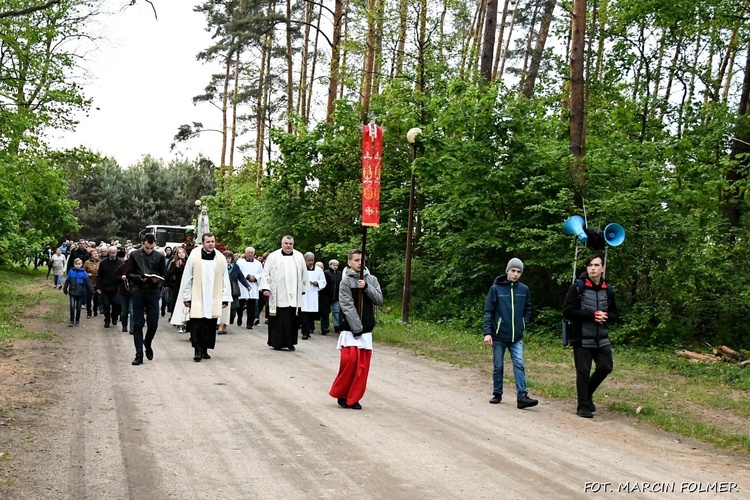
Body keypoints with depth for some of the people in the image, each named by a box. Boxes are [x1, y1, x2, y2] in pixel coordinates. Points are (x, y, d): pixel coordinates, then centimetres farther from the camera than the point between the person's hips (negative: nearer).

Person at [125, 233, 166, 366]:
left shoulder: (159, 257, 5)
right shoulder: (134, 255, 2)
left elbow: (163, 275, 9)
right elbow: (128, 273, 3)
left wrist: (157, 280, -13)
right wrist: (139, 278, -15)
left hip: (153, 292, 1)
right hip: (138, 292, -1)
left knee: (153, 324, 1)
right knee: (138, 324, 0)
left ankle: (147, 344, 32)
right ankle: (139, 355, 4)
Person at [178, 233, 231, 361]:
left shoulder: (221, 258, 2)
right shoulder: (194, 256, -4)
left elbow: (225, 280, 7)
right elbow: (187, 278, 1)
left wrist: (225, 298, 3)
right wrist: (186, 297, 0)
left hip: (214, 299, 2)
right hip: (197, 298, -2)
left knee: (210, 326, 5)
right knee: (196, 325, -5)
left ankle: (205, 350, 15)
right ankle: (198, 351, 2)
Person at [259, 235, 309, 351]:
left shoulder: (299, 257, 10)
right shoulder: (273, 256, 4)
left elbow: (304, 275, 13)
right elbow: (266, 273, 3)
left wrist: (304, 289, 10)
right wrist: (265, 288, -6)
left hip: (294, 296, 2)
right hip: (278, 296, -2)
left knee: (293, 320, 3)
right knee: (279, 320, -3)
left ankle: (290, 342, 12)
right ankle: (277, 342, 4)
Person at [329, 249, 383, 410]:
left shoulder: (372, 280, 8)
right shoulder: (346, 281, -5)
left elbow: (379, 300, 0)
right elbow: (348, 307, -12)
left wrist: (366, 287, -14)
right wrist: (357, 328, -17)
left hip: (366, 330, 4)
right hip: (350, 330, -4)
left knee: (363, 366, 2)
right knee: (349, 361, -11)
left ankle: (353, 399, 11)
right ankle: (341, 394, 8)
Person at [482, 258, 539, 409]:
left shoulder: (524, 289, 2)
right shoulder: (496, 288, -6)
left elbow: (528, 310, 15)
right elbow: (488, 311, -6)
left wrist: (523, 325, 3)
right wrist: (487, 332, -13)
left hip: (517, 337, 2)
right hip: (499, 336, -2)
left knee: (519, 365, -7)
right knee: (498, 366, 8)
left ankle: (522, 397, -9)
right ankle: (497, 394, 22)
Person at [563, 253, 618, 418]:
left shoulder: (607, 290, 8)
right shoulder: (577, 287, -7)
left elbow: (614, 314, 15)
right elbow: (567, 312, -12)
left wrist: (605, 316, -9)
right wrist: (592, 315, -19)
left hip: (602, 338, 5)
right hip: (582, 338, -5)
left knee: (605, 367, 6)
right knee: (583, 372, 0)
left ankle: (588, 394, 30)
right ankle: (583, 406, 13)